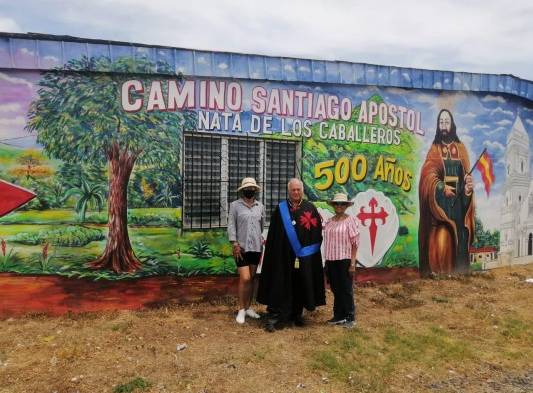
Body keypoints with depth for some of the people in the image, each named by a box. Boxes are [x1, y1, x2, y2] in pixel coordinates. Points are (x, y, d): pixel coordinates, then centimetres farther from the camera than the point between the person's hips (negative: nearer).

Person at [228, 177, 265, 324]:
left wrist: (262, 240, 8)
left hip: (256, 247, 4)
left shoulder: (260, 206, 7)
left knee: (252, 278, 11)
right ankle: (241, 310, 7)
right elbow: (231, 225, -6)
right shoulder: (235, 205, -2)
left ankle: (248, 307, 23)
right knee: (245, 279, -8)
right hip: (241, 247, -4)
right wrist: (235, 244, -12)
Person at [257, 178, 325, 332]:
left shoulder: (310, 208, 3)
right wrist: (273, 251, -5)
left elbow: (318, 231, 3)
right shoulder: (280, 209, 2)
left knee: (300, 285, 10)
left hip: (305, 255, 1)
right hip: (283, 254, -1)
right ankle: (274, 317, 2)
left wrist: (308, 250, -3)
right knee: (281, 285, -1)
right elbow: (273, 233, 1)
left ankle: (297, 314, 26)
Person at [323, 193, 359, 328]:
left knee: (346, 289, 3)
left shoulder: (351, 220, -6)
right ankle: (338, 316, 24)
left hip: (344, 260, -5)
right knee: (336, 289, 12)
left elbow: (355, 243, -8)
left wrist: (352, 264, -12)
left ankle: (350, 318, 17)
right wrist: (327, 262, 11)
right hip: (331, 261, 5)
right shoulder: (329, 221, 9)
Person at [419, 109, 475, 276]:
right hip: (439, 202, -2)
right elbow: (428, 174, -6)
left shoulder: (460, 148, 13)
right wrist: (442, 188, -20)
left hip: (458, 202, 3)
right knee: (440, 240, -9)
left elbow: (466, 175, 8)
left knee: (458, 238, 2)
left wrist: (469, 186, -14)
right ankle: (437, 274, -3)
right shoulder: (434, 149, 6)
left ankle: (458, 274, 10)